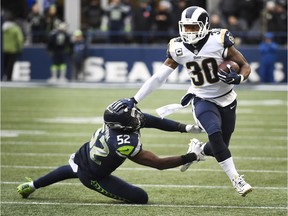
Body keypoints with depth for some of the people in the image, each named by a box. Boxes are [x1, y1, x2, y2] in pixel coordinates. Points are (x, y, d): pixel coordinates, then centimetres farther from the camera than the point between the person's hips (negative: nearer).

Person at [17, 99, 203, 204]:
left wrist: (185, 128, -19)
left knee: (71, 170, 43)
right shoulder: (126, 145, -42)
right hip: (91, 176, -7)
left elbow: (155, 121, -13)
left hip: (81, 156, 7)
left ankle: (30, 186, 57)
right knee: (141, 197, -6)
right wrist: (190, 158, -33)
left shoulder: (118, 118, -23)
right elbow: (159, 164, -36)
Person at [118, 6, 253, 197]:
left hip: (226, 100, 0)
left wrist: (238, 78, -31)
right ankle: (237, 180, -20)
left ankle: (197, 149, 37)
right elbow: (158, 78, -6)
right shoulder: (178, 48, -10)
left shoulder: (219, 41, -18)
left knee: (219, 147, 3)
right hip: (203, 100, 0)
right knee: (215, 135, -26)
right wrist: (134, 100, -10)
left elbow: (245, 66, -9)